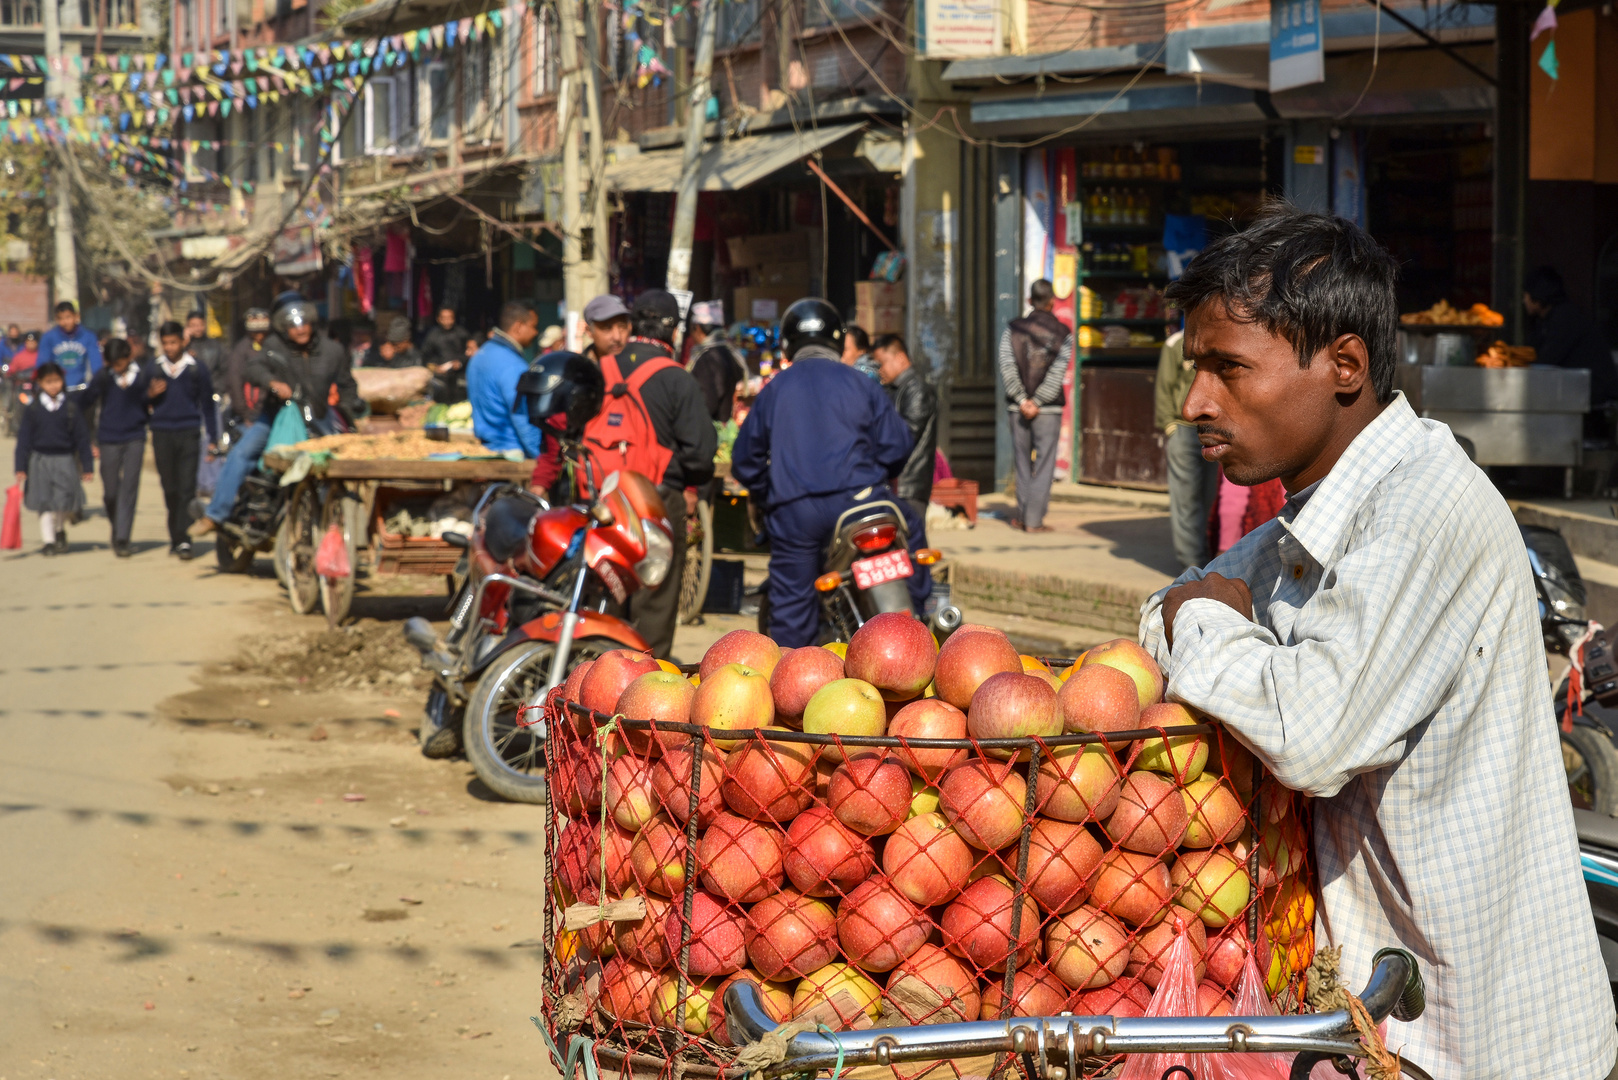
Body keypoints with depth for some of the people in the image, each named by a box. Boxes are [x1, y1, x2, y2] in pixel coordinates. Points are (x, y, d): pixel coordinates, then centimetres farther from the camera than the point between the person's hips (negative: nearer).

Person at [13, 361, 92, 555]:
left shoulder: (71, 408, 2)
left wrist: (87, 465, 4)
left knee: (65, 503, 0)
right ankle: (48, 541, 7)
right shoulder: (32, 409, 1)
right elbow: (24, 438, 3)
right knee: (45, 504, -1)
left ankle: (60, 530, 29)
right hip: (40, 461, 0)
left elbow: (82, 438, 5)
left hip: (65, 461, 0)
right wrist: (20, 466, -2)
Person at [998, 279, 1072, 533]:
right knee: (1043, 464, 2)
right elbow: (1057, 374, -10)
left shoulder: (1013, 329, 3)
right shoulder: (1063, 333, -2)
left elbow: (1007, 368, -6)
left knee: (1022, 462, 13)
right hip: (1048, 410, -2)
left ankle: (1022, 515, 16)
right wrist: (1037, 402, -11)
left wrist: (1022, 400, -9)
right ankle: (1034, 520, 0)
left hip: (1018, 407, 2)